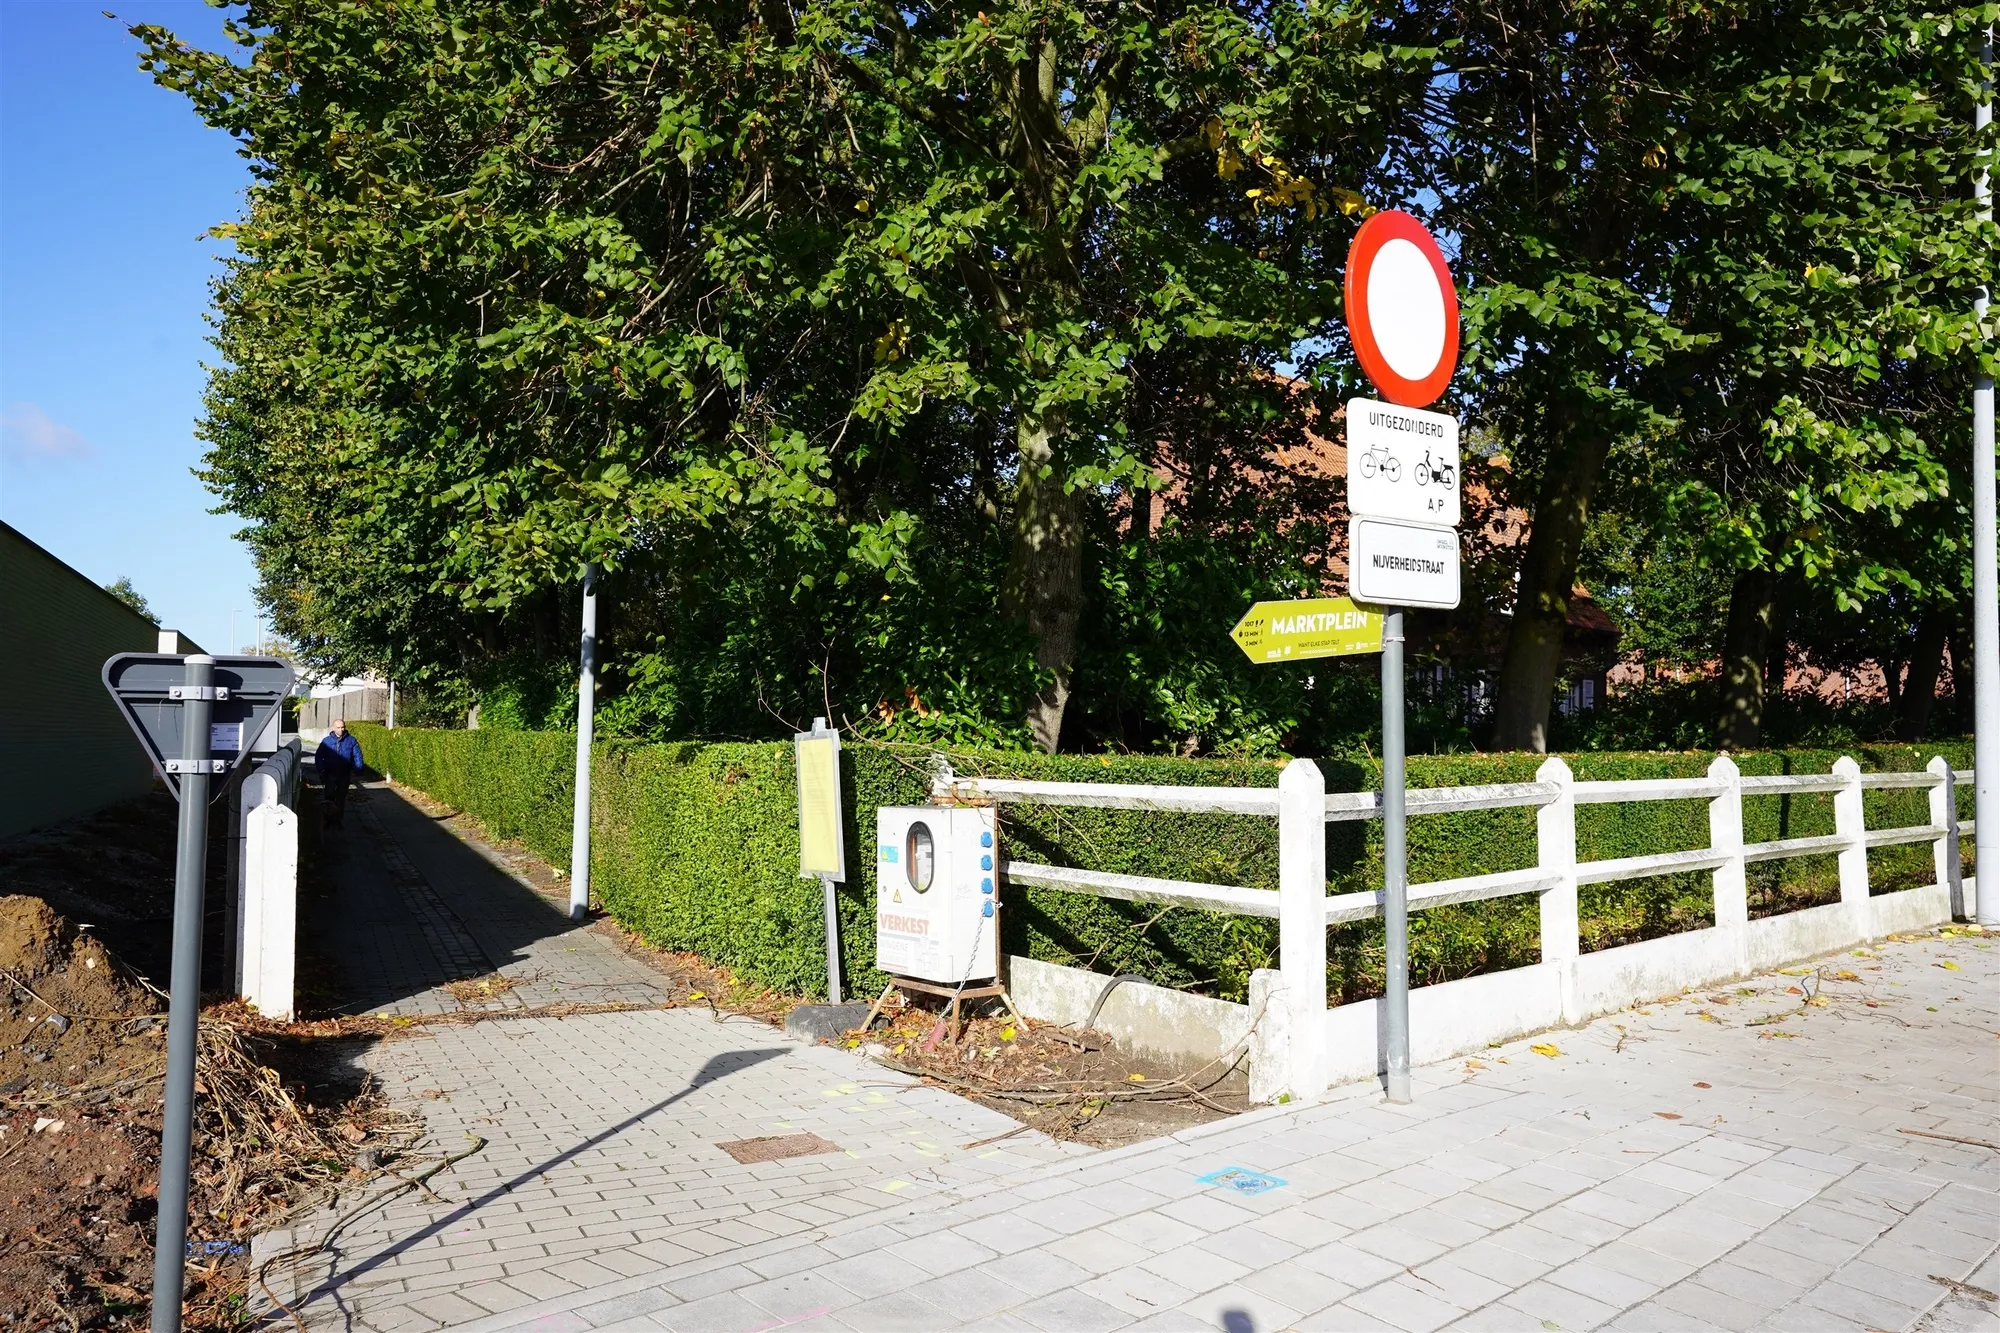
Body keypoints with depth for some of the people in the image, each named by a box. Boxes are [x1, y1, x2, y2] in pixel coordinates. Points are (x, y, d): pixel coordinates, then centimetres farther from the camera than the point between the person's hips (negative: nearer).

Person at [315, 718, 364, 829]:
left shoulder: (351, 741, 0)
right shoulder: (326, 741, 0)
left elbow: (357, 756, 4)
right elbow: (318, 756, 4)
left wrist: (357, 770, -6)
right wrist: (321, 770, -6)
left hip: (344, 775, 1)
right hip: (330, 774, 0)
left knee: (341, 799, 8)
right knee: (329, 798, 0)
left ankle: (337, 820, 18)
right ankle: (328, 819, 11)